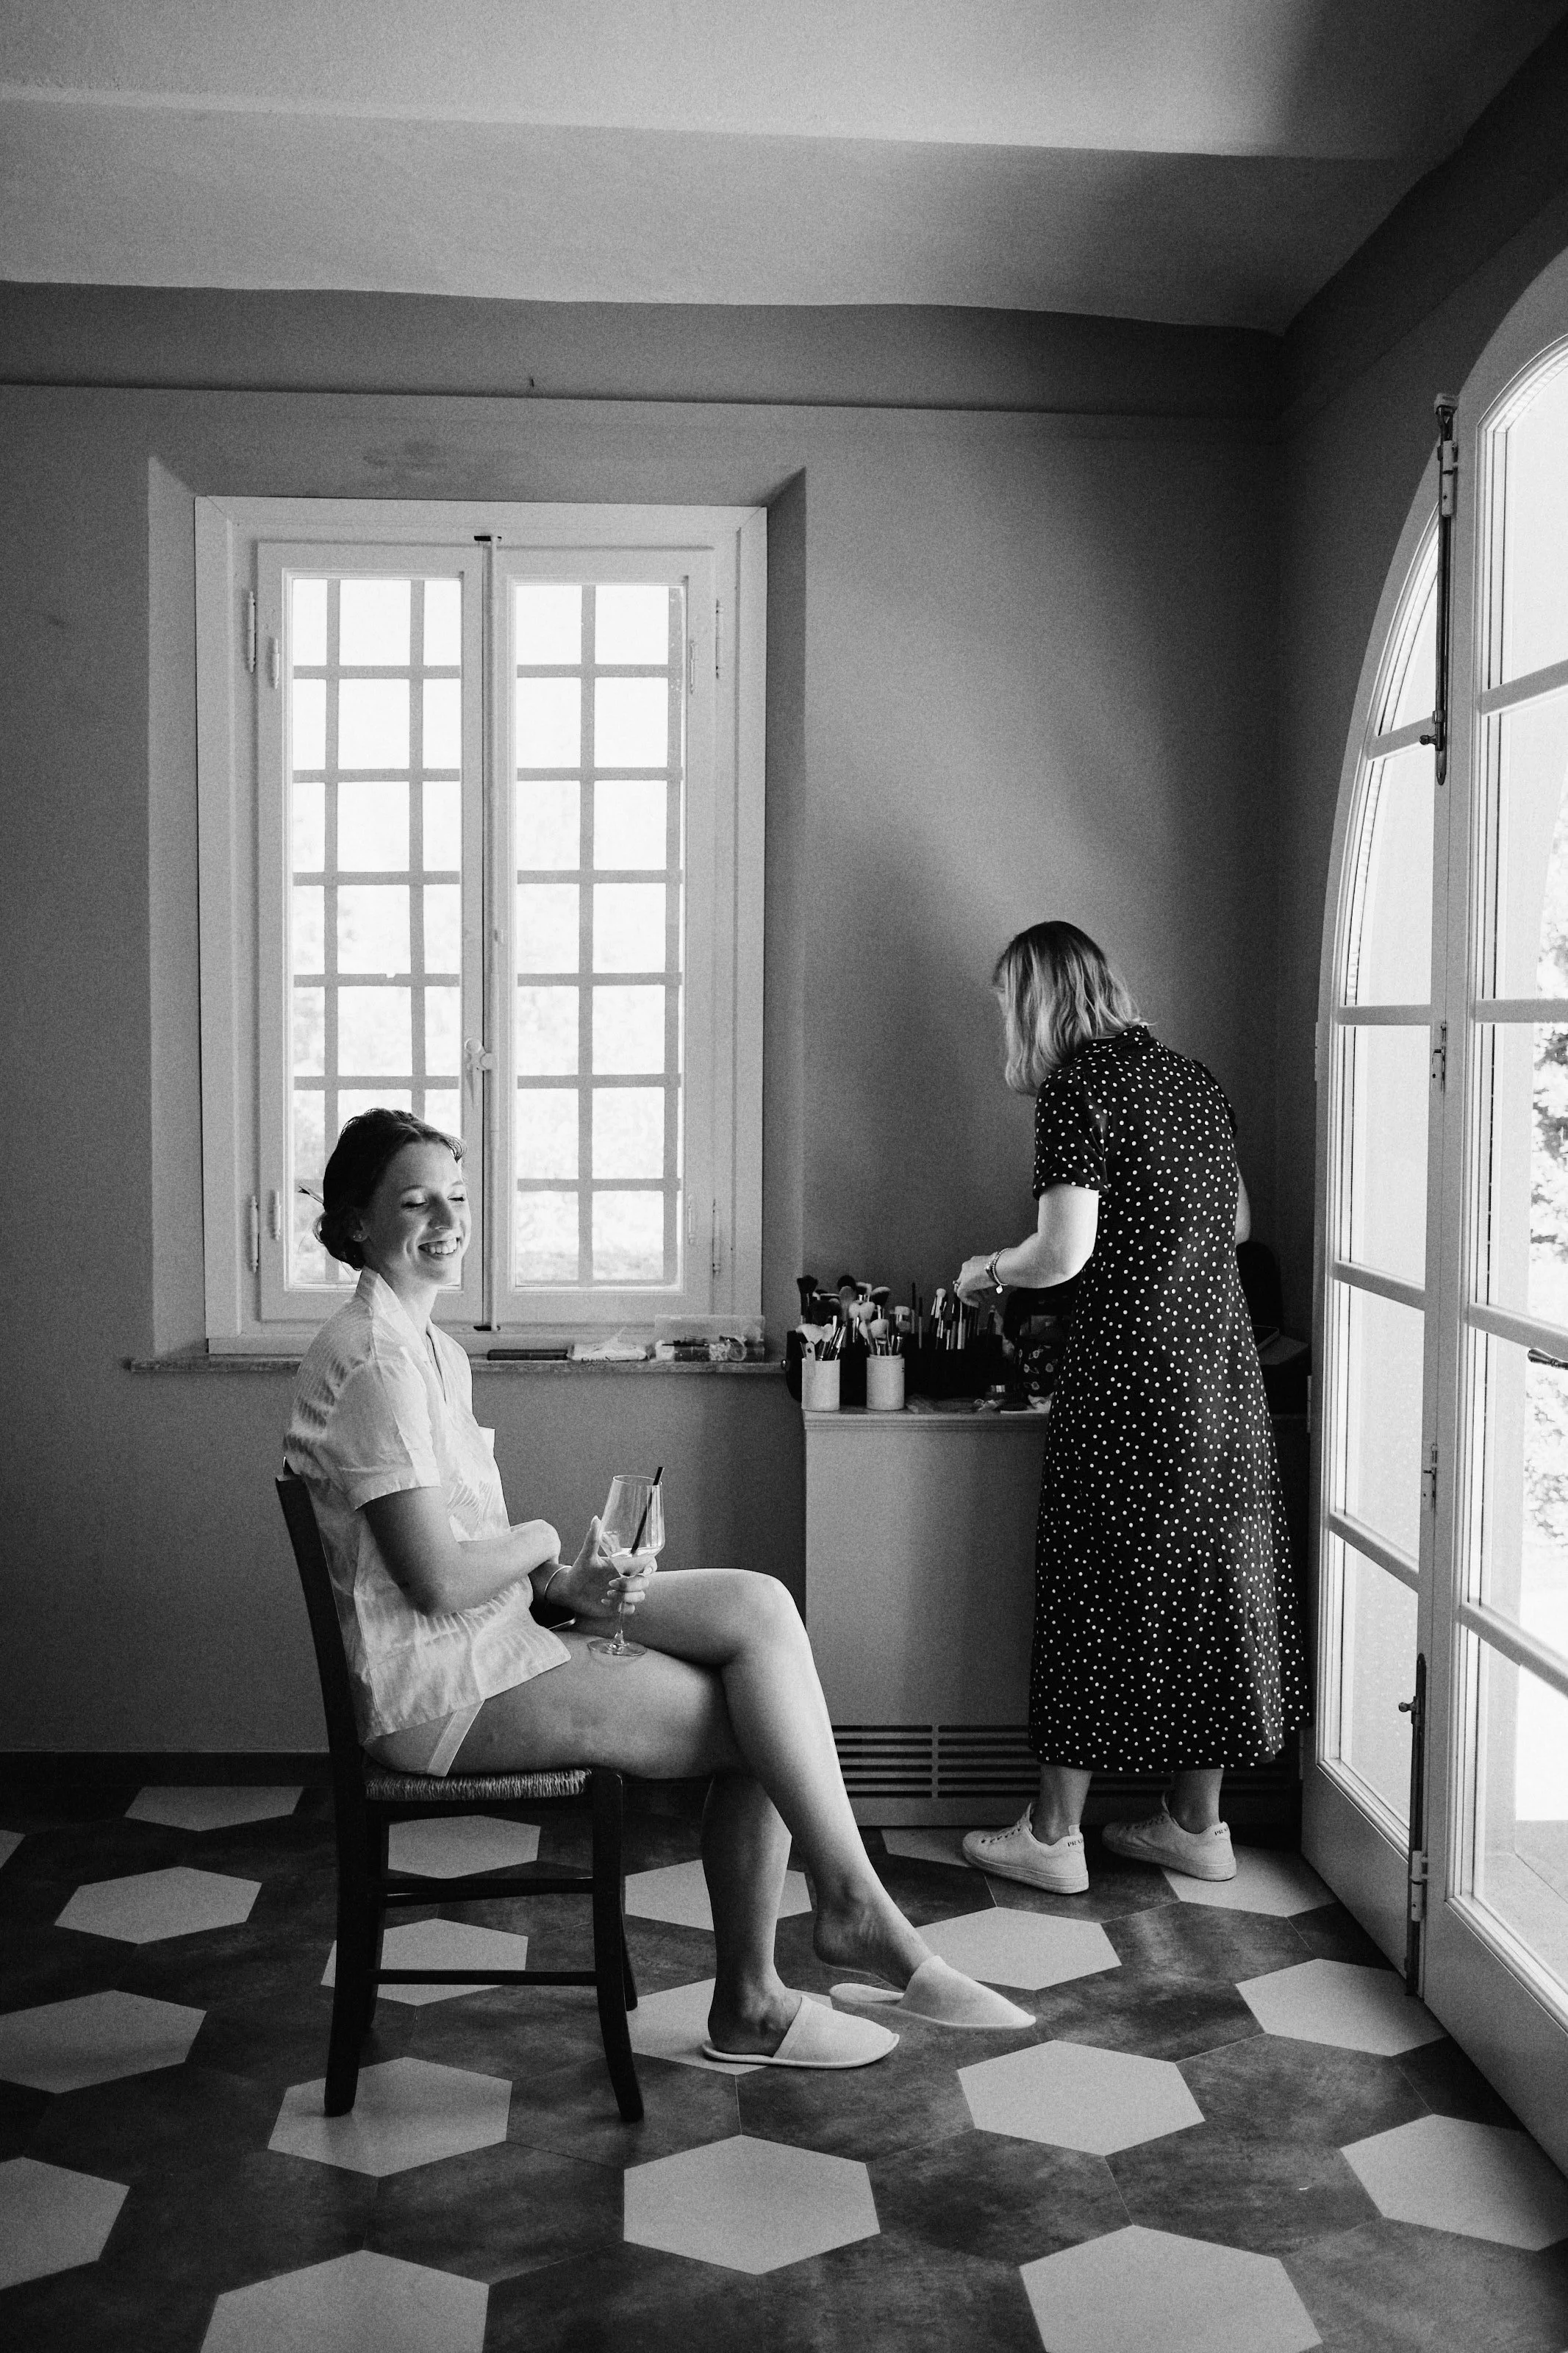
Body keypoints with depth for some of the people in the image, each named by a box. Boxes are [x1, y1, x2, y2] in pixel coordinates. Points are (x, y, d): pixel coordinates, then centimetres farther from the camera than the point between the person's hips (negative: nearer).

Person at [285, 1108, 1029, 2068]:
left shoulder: (430, 1346, 14)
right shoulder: (376, 1361, -18)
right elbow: (439, 1578, -24)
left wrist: (561, 1581, -2)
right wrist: (544, 1542, -6)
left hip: (497, 1635, 9)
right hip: (439, 1691, -9)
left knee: (760, 1605, -7)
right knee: (764, 1719, -11)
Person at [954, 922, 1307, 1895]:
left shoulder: (1079, 1087, -11)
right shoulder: (1193, 1077, 12)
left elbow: (1065, 1252, -17)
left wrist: (990, 1268, 1)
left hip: (1134, 1366, -7)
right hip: (1225, 1350, 7)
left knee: (1101, 1589, 2)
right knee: (1211, 1575, 13)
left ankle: (1053, 1835, 13)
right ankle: (1198, 1823, 24)